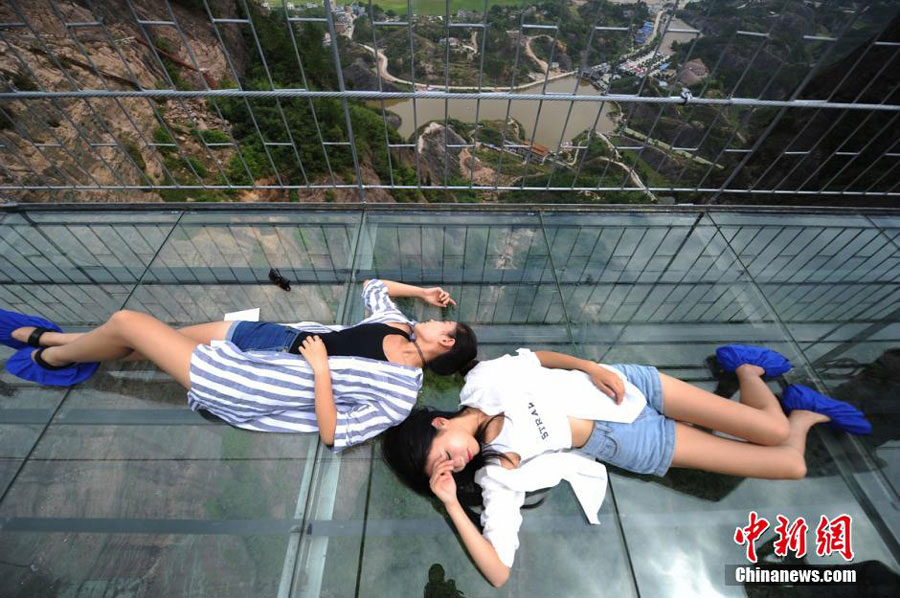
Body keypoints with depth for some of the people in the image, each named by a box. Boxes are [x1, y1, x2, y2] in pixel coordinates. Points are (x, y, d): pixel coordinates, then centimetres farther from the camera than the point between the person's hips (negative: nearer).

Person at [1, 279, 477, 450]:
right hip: (276, 338, 7)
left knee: (126, 323, -1)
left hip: (245, 389, -7)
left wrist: (320, 368, -24)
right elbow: (370, 286, 18)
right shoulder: (398, 324, 3)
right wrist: (421, 291, 11)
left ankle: (50, 358, 31)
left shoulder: (400, 396, -18)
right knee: (137, 342, 15)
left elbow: (333, 435, -21)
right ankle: (43, 336, 43)